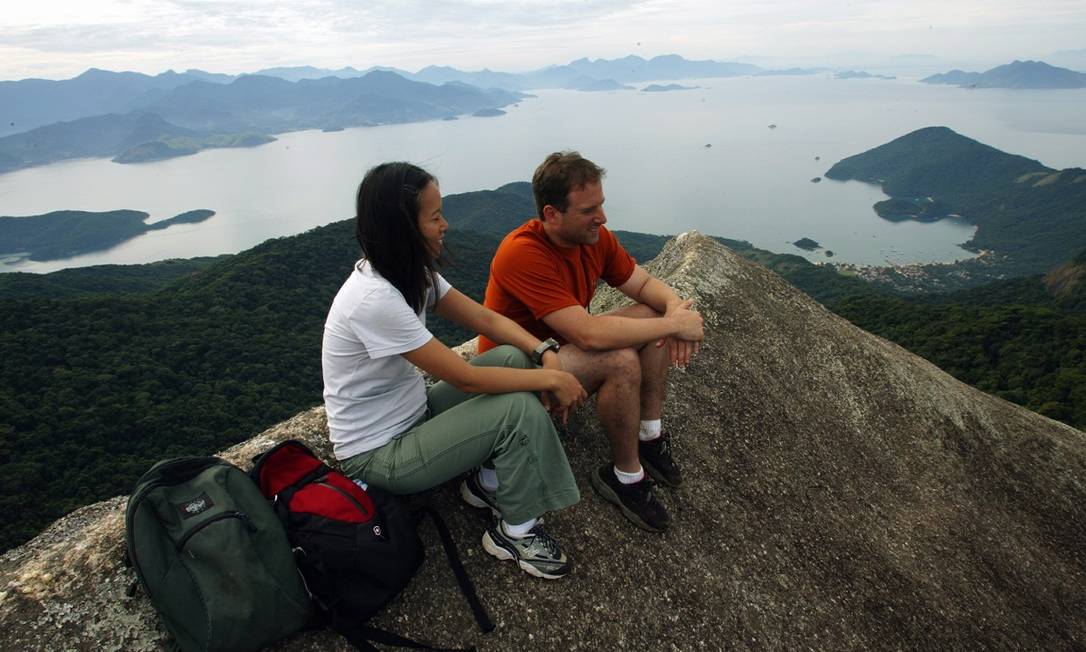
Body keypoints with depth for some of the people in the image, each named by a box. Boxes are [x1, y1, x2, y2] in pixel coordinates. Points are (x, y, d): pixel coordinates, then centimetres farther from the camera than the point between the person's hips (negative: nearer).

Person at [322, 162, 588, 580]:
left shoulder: (410, 271, -4)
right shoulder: (375, 298, -31)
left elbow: (484, 318, 0)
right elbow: (465, 378, -28)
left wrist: (546, 355, -15)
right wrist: (552, 379, -19)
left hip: (410, 412, 9)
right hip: (376, 455, -8)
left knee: (515, 359, -3)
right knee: (520, 410, -22)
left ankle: (488, 482, 7)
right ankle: (515, 532, 1)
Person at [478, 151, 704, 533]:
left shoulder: (594, 236, -7)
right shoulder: (523, 254, -32)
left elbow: (644, 283, 3)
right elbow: (588, 334, -38)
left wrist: (677, 308, -20)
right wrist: (673, 325, -28)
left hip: (564, 345, 8)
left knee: (656, 313, -4)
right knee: (620, 361, -31)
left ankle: (650, 436, 1)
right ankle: (625, 476, -10)